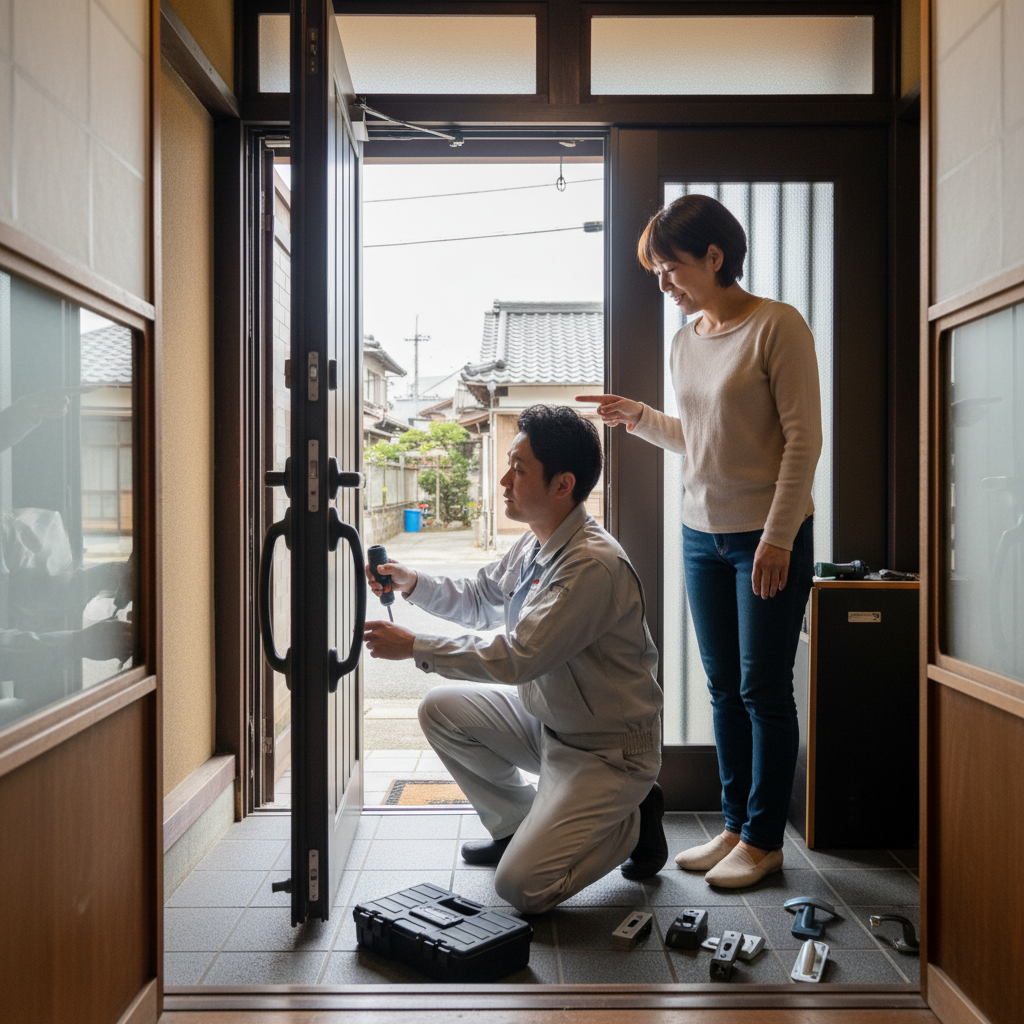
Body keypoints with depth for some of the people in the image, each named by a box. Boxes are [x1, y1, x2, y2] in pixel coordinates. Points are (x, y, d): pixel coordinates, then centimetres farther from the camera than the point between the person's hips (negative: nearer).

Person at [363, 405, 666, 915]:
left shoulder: (594, 565, -29)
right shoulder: (535, 545, 1)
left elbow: (517, 657, -30)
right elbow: (480, 599, 17)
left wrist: (414, 647, -22)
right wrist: (414, 583, 0)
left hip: (608, 749, -8)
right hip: (548, 720, 9)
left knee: (521, 887, -15)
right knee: (442, 709, 2)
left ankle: (632, 818, 9)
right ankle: (517, 822, 19)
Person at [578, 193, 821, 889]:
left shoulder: (777, 325, -9)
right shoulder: (686, 339, 12)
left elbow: (802, 438, -13)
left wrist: (778, 539, -17)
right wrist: (637, 417, 6)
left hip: (769, 536, -7)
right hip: (703, 535, 7)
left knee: (763, 691, 1)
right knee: (724, 688, 11)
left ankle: (764, 840, 15)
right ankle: (736, 827, 24)